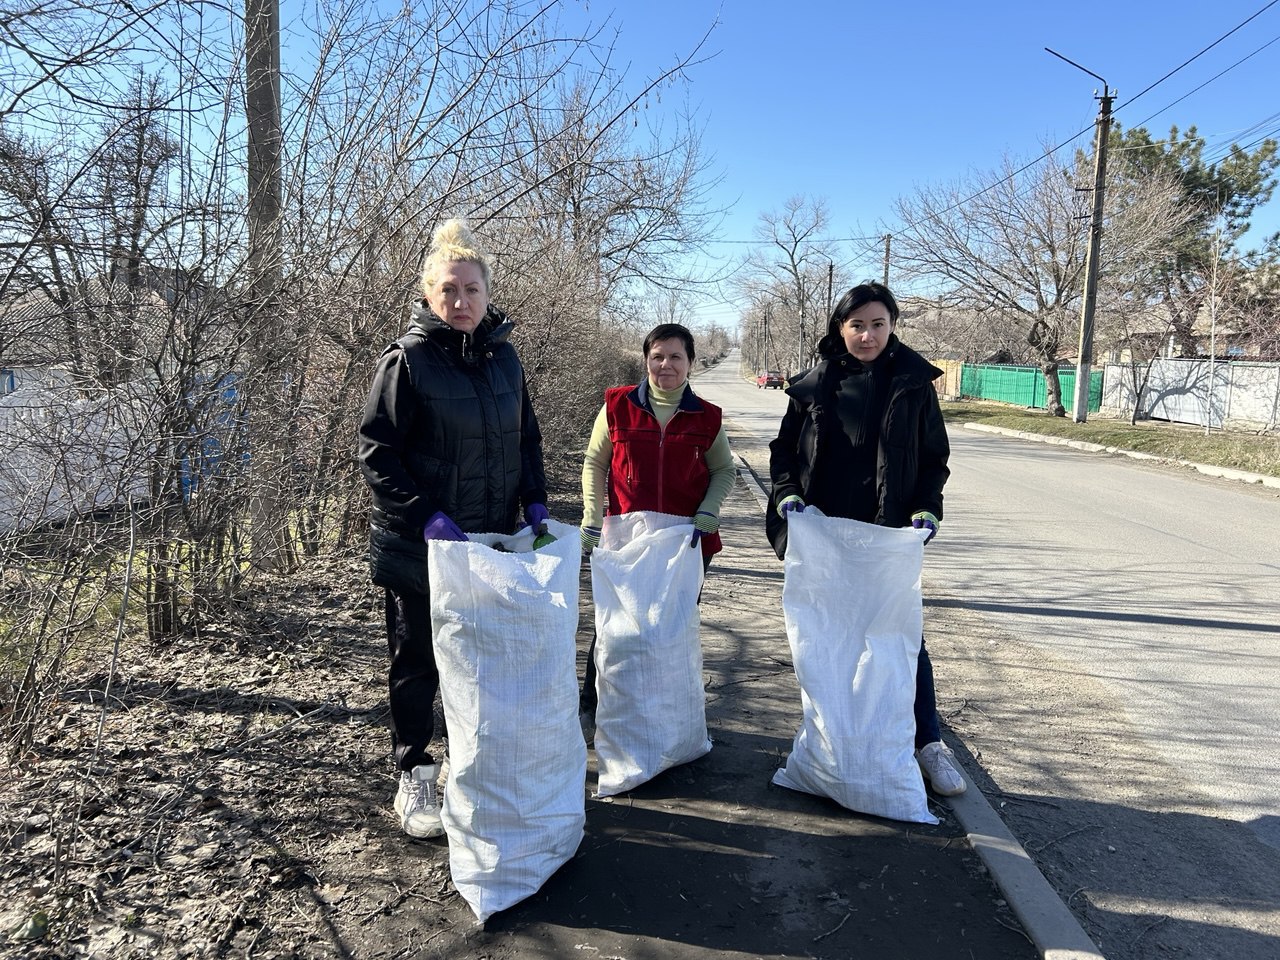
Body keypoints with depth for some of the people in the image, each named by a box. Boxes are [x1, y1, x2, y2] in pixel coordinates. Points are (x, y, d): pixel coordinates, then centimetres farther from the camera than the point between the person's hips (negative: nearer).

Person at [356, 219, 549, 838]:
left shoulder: (502, 355, 6)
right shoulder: (407, 359, -11)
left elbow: (526, 437, 15)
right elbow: (375, 451, -13)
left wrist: (534, 502, 2)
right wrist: (427, 516, -21)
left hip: (491, 541, 5)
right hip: (419, 546, -5)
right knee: (417, 663, 9)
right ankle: (414, 777, 26)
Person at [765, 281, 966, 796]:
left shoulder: (913, 383, 0)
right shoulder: (814, 386, 3)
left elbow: (935, 456, 6)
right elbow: (784, 450, 9)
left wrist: (926, 509, -7)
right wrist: (786, 494, -7)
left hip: (889, 535, -1)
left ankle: (928, 743, 13)